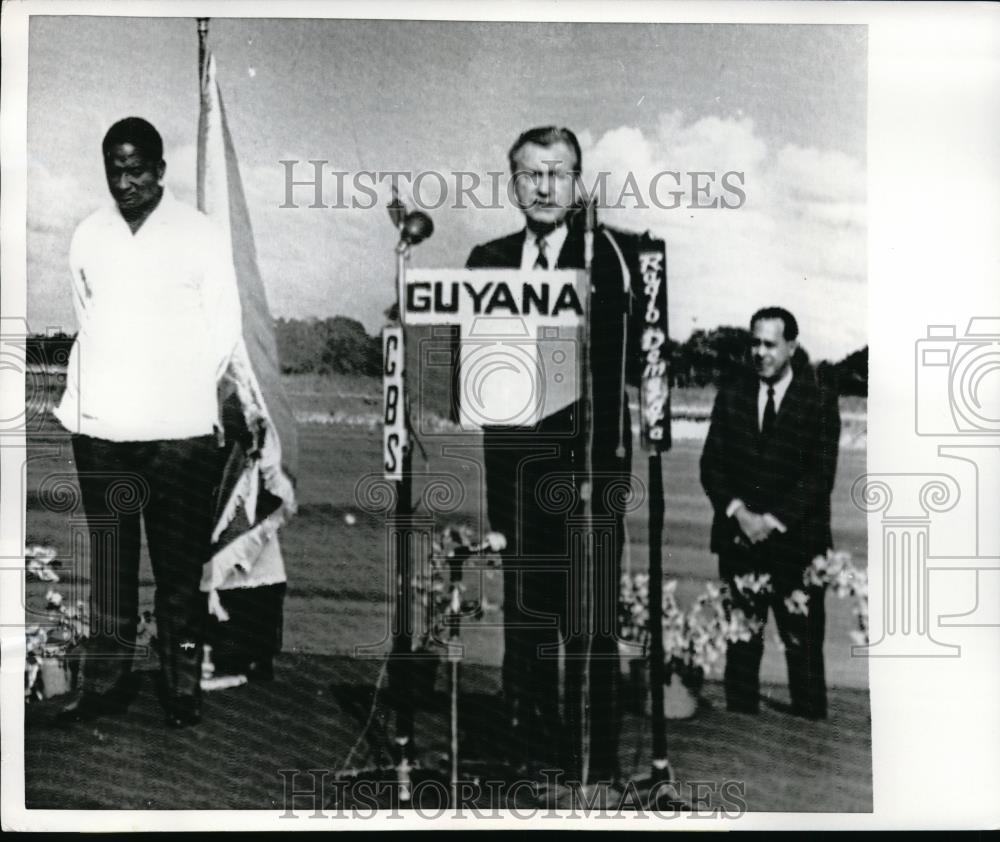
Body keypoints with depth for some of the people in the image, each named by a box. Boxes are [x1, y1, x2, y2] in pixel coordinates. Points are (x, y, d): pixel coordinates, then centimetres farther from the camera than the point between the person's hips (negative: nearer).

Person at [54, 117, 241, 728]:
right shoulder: (88, 236, 8)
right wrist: (86, 395, 7)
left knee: (181, 567, 3)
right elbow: (85, 324, 17)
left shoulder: (199, 234, -2)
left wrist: (187, 391, -1)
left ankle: (183, 686, 13)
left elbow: (226, 326, 2)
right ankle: (106, 682, 17)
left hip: (180, 431, -3)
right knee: (109, 564, 8)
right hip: (102, 427, 3)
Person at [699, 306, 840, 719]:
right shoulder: (730, 396, 10)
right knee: (740, 647, 6)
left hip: (796, 543, -3)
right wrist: (738, 512, -9)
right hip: (739, 541, 3)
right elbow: (711, 464, 7)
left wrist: (773, 521, -13)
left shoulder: (819, 402, 0)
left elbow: (820, 476, -6)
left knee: (804, 649, -1)